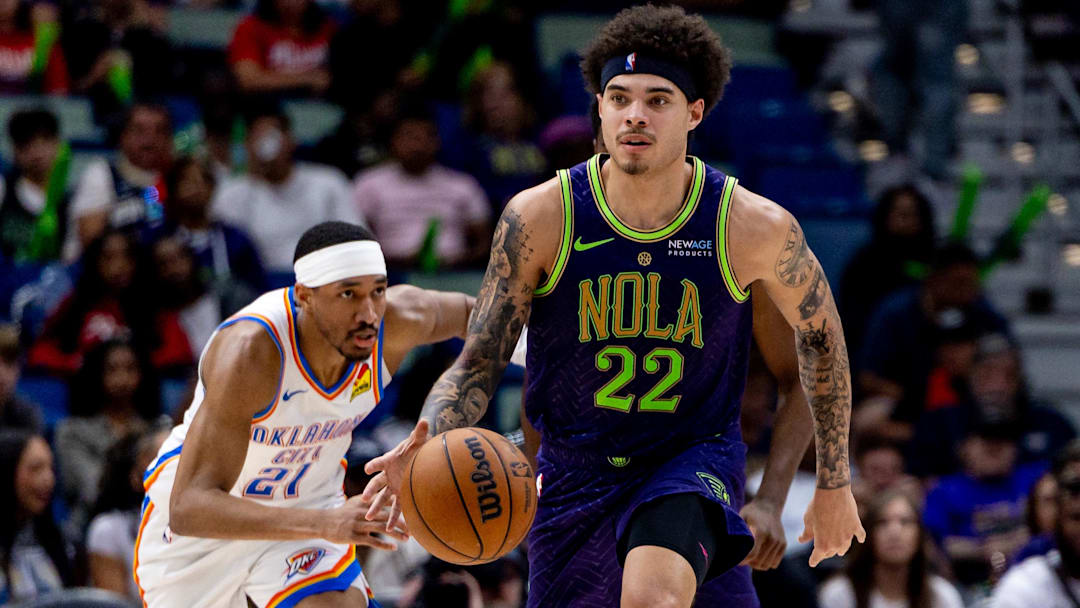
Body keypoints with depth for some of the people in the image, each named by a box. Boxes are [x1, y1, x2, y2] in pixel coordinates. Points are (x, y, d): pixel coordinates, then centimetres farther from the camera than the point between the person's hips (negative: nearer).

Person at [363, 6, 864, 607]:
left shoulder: (753, 226, -14)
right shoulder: (540, 217, -14)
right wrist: (426, 444, -30)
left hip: (695, 458, -2)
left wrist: (834, 484, 12)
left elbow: (820, 334, 5)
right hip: (576, 468, 3)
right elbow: (477, 367, -8)